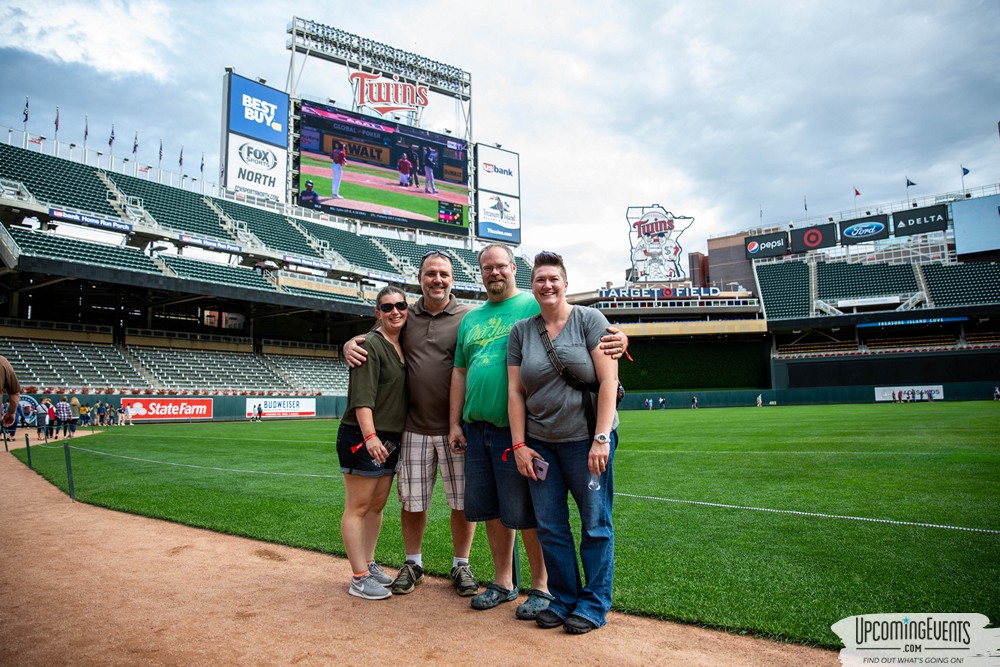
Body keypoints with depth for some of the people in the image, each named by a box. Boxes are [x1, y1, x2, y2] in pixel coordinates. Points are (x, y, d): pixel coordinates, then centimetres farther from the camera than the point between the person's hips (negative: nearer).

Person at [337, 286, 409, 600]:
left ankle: (369, 564, 28)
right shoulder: (371, 344, -11)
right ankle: (359, 579, 6)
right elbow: (362, 397, -19)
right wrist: (370, 437, -28)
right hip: (363, 437, -8)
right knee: (358, 506, -1)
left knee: (377, 505, 15)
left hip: (390, 438, 8)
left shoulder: (404, 346, 13)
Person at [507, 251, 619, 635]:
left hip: (586, 440, -3)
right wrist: (519, 445, 1)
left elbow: (608, 380, -9)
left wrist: (601, 438, -15)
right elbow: (514, 392, 6)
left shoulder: (590, 320, -2)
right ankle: (562, 598, 26)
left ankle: (594, 604, 21)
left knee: (595, 525, 4)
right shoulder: (521, 331, 8)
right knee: (549, 526, 9)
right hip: (540, 443, 4)